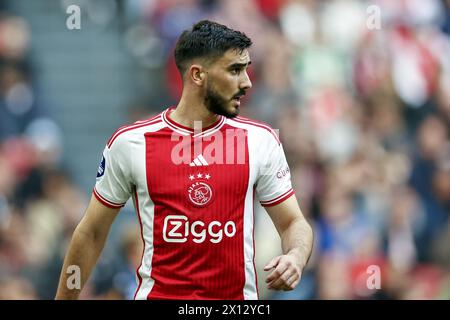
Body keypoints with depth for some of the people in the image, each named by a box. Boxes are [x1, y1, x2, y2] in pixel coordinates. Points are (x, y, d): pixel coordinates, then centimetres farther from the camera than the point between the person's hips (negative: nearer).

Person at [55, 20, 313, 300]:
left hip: (239, 296, 2)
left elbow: (294, 223, 5)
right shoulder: (130, 143, -4)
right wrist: (65, 298, 7)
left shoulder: (260, 140, 0)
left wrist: (295, 257, -17)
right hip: (158, 293, -2)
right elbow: (92, 234, 5)